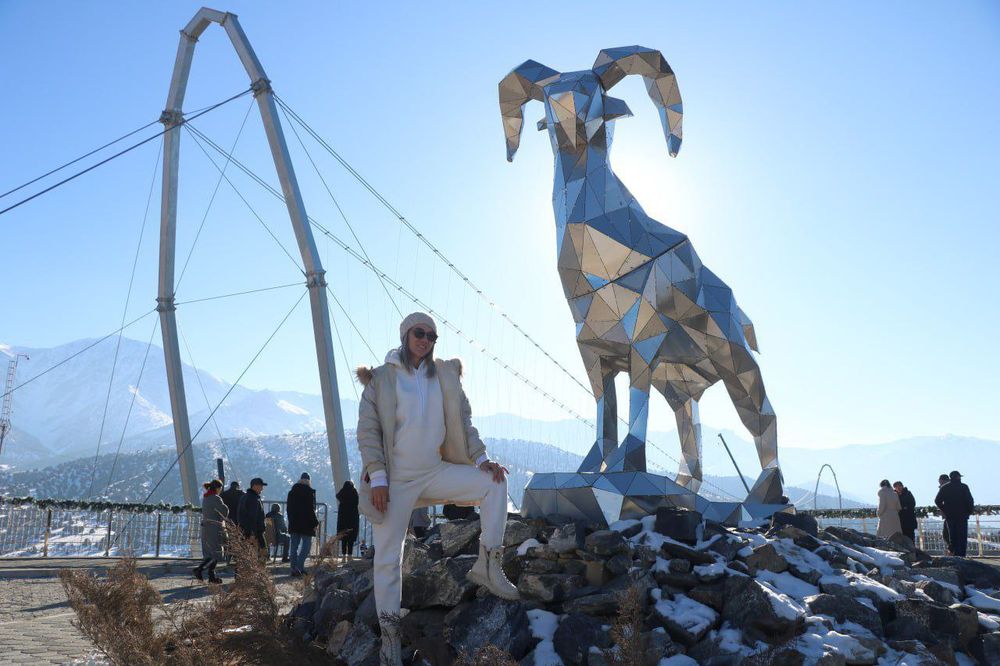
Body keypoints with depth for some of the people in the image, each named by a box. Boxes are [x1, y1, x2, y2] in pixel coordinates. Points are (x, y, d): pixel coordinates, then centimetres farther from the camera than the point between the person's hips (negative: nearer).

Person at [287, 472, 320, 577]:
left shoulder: (292, 491, 10)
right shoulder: (309, 491, -10)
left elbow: (289, 508, 14)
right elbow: (311, 509, -12)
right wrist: (315, 523, -6)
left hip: (294, 524, 6)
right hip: (306, 524, -6)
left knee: (294, 546, 11)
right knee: (306, 545, -1)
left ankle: (294, 569, 12)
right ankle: (299, 567, -13)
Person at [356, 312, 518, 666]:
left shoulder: (445, 376, 7)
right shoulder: (380, 378, -3)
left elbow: (463, 422, 9)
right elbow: (367, 430, -7)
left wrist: (481, 459, -5)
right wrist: (377, 478, -16)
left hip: (435, 472, 4)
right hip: (396, 479, -3)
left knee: (494, 481, -13)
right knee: (388, 555, -1)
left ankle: (487, 565, -8)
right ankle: (389, 633, 14)